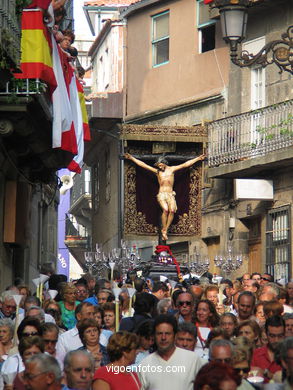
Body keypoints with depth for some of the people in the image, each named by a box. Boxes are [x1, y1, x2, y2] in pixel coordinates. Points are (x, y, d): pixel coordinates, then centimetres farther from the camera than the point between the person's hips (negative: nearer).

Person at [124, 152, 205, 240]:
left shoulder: (172, 169, 13)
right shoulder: (157, 171, 12)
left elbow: (186, 164, 12)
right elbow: (142, 164, 11)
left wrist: (198, 159, 10)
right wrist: (131, 158, 8)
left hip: (170, 195, 1)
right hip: (161, 194, -1)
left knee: (172, 210, -26)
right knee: (165, 209, -28)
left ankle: (165, 230, -18)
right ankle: (163, 230, -19)